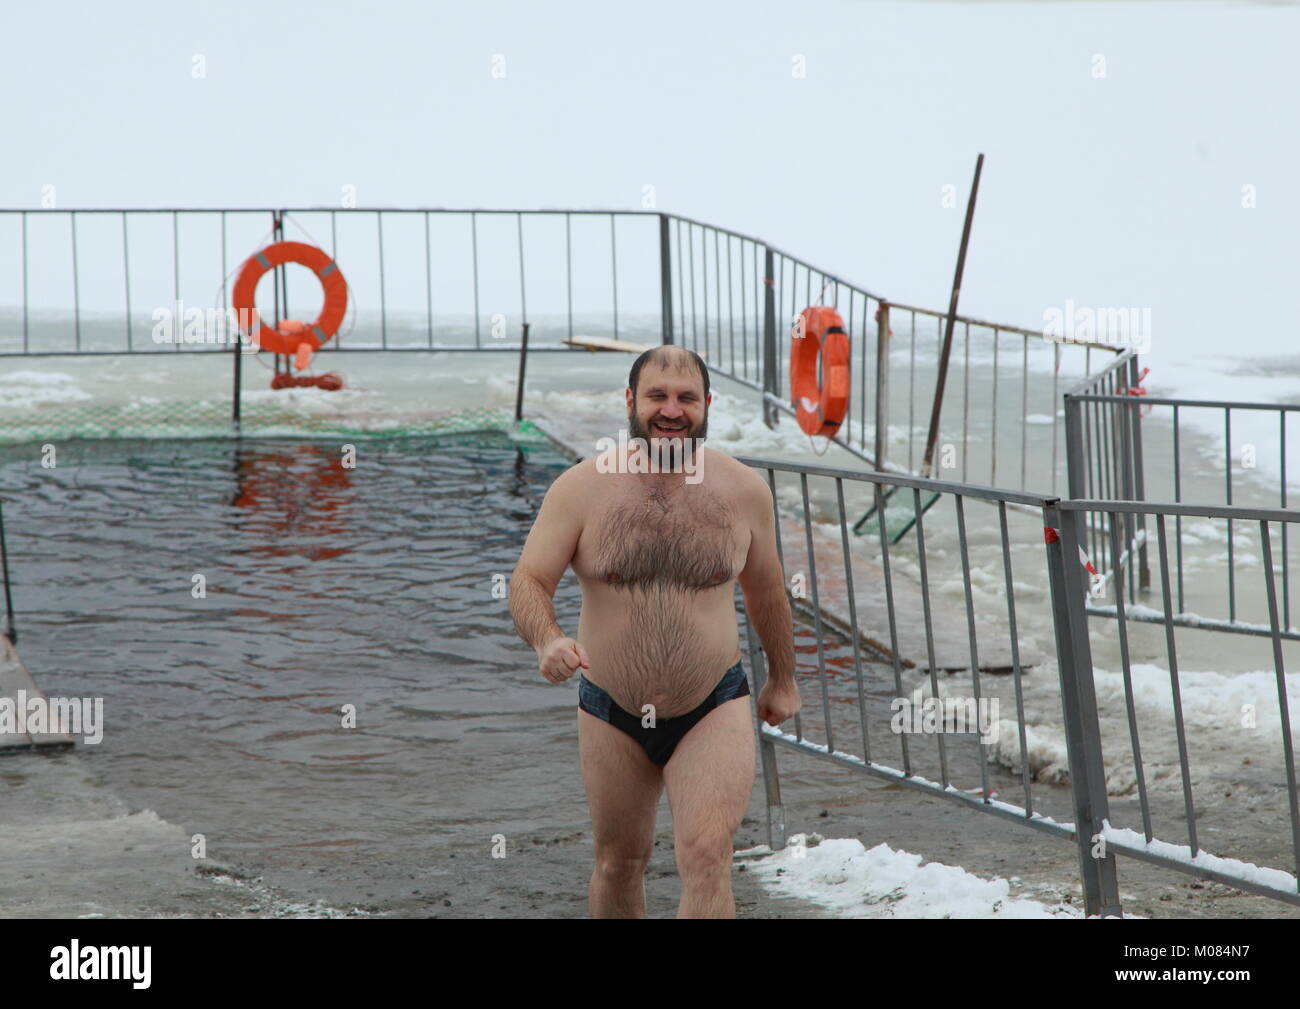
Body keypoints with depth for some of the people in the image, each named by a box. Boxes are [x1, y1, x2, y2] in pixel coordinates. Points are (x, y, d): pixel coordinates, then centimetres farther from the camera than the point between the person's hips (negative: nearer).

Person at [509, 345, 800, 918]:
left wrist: (783, 678, 24)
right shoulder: (581, 489, -7)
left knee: (706, 859, -17)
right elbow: (527, 582, -10)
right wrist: (546, 640, -32)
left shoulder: (744, 490, -2)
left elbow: (765, 590, 13)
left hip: (714, 710, -1)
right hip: (612, 715, 1)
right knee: (619, 862, 15)